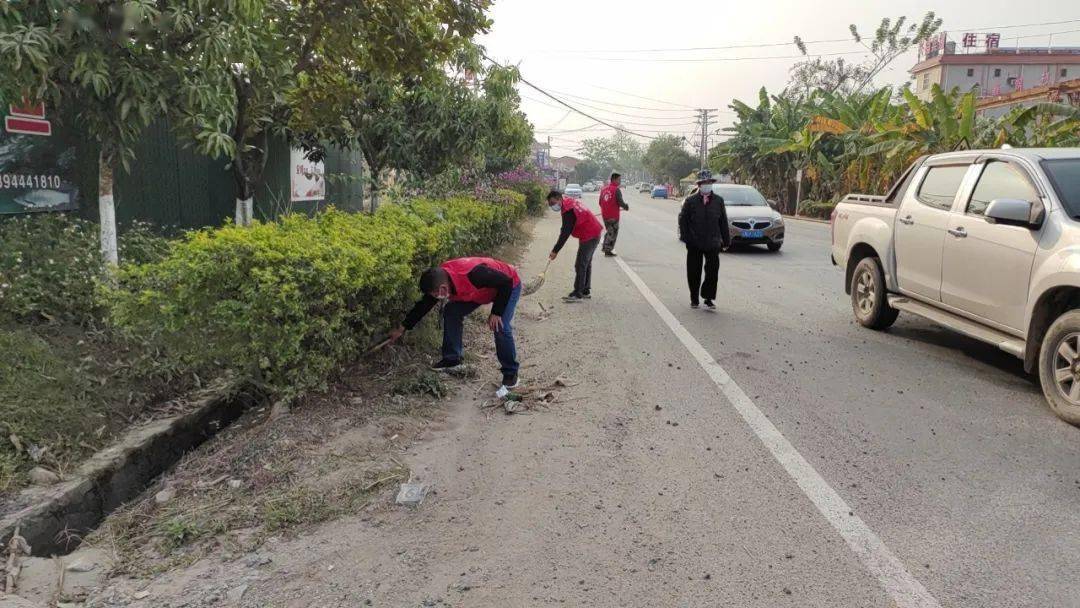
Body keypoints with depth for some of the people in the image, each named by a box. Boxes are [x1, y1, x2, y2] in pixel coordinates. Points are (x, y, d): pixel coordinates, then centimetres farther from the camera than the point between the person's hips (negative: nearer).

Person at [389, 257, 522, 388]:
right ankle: (451, 359, 10)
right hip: (481, 288, 7)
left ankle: (510, 372, -3)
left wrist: (496, 312, -28)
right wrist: (402, 329, 0)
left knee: (501, 328, -23)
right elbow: (423, 305, -5)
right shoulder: (439, 279, -19)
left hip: (508, 285, -7)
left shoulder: (473, 274, -43)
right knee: (451, 311, -3)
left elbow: (506, 282, -33)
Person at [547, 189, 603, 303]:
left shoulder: (568, 210, -23)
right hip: (594, 234, 11)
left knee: (580, 265, -8)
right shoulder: (570, 202, 8)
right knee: (586, 264, 17)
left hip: (589, 237, -11)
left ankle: (577, 294, -6)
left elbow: (565, 233, -25)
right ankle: (586, 291, 25)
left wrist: (555, 250, -22)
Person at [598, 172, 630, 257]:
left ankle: (605, 247, 27)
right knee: (613, 233, 4)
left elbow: (600, 202, 13)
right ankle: (608, 251, 6)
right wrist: (626, 207, 0)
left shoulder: (604, 189, 8)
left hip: (605, 215, 7)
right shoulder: (616, 190, -16)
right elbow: (620, 202, -19)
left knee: (608, 231, 23)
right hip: (613, 215, -7)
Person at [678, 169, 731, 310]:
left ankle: (708, 298, 7)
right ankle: (694, 299, 20)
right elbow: (682, 220, 2)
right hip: (694, 245, -1)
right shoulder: (690, 201, 0)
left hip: (713, 244, 1)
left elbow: (723, 222, 10)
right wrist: (685, 238, -6)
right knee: (694, 273, 6)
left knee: (712, 272, -4)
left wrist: (726, 240, 8)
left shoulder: (718, 201, 6)